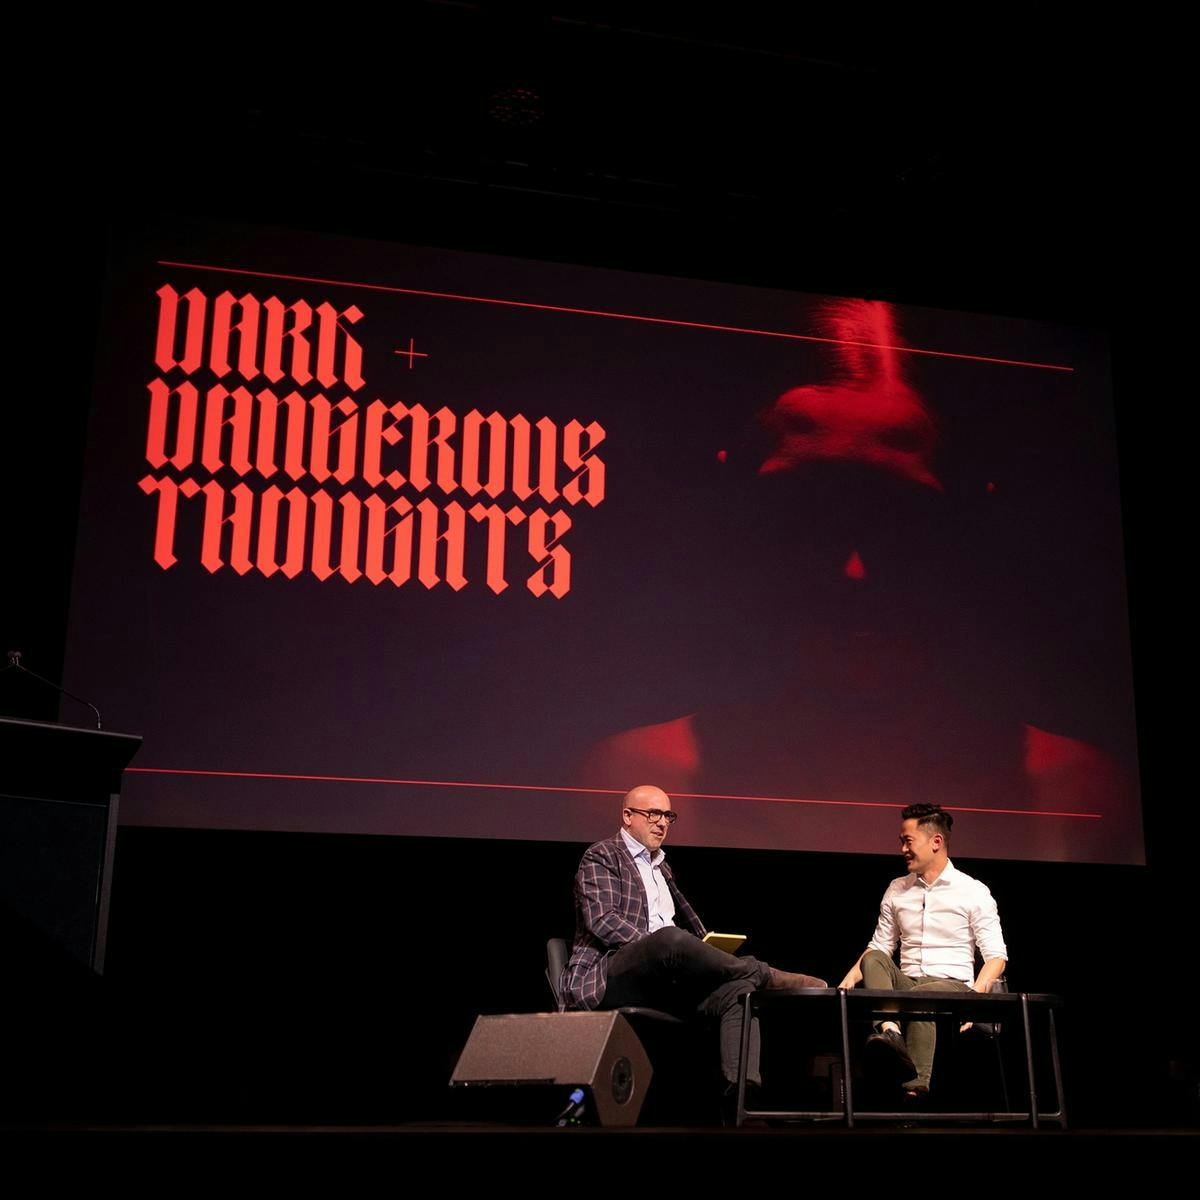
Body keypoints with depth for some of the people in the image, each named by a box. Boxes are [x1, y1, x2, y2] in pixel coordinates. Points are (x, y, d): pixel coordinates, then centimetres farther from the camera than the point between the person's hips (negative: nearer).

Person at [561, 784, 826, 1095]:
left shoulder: (661, 867, 28)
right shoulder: (602, 856, 4)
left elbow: (688, 923, 26)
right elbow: (602, 920, -11)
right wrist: (655, 945, -20)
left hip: (662, 982, 7)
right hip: (606, 977, -7)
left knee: (738, 991, -21)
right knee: (671, 939, -38)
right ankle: (764, 976, -20)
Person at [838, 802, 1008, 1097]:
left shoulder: (974, 892, 3)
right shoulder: (897, 890, 17)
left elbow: (996, 955, 0)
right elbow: (879, 947, 17)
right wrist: (851, 977, -3)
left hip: (952, 986, -4)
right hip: (905, 984, 4)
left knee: (920, 997, -38)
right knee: (873, 960, -27)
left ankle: (917, 1083, -41)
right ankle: (889, 1032, -51)